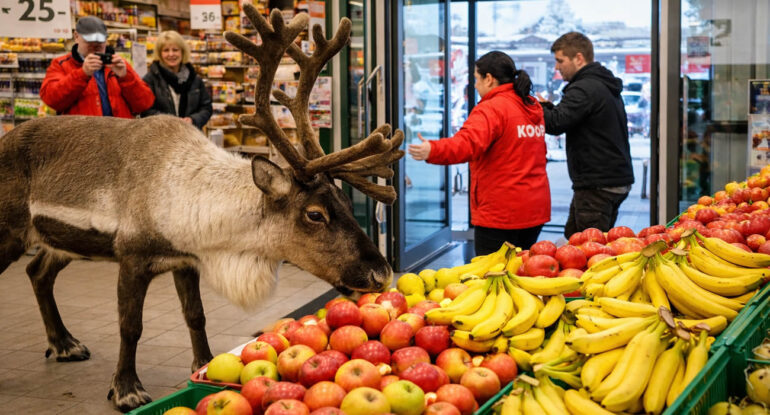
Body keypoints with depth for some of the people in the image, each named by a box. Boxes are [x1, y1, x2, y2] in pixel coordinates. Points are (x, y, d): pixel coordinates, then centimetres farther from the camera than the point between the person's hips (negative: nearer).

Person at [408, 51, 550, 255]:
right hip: (536, 209, 9)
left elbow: (468, 144, -32)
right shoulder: (533, 108, 14)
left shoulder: (492, 109, -14)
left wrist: (432, 150, -46)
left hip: (500, 214, -9)